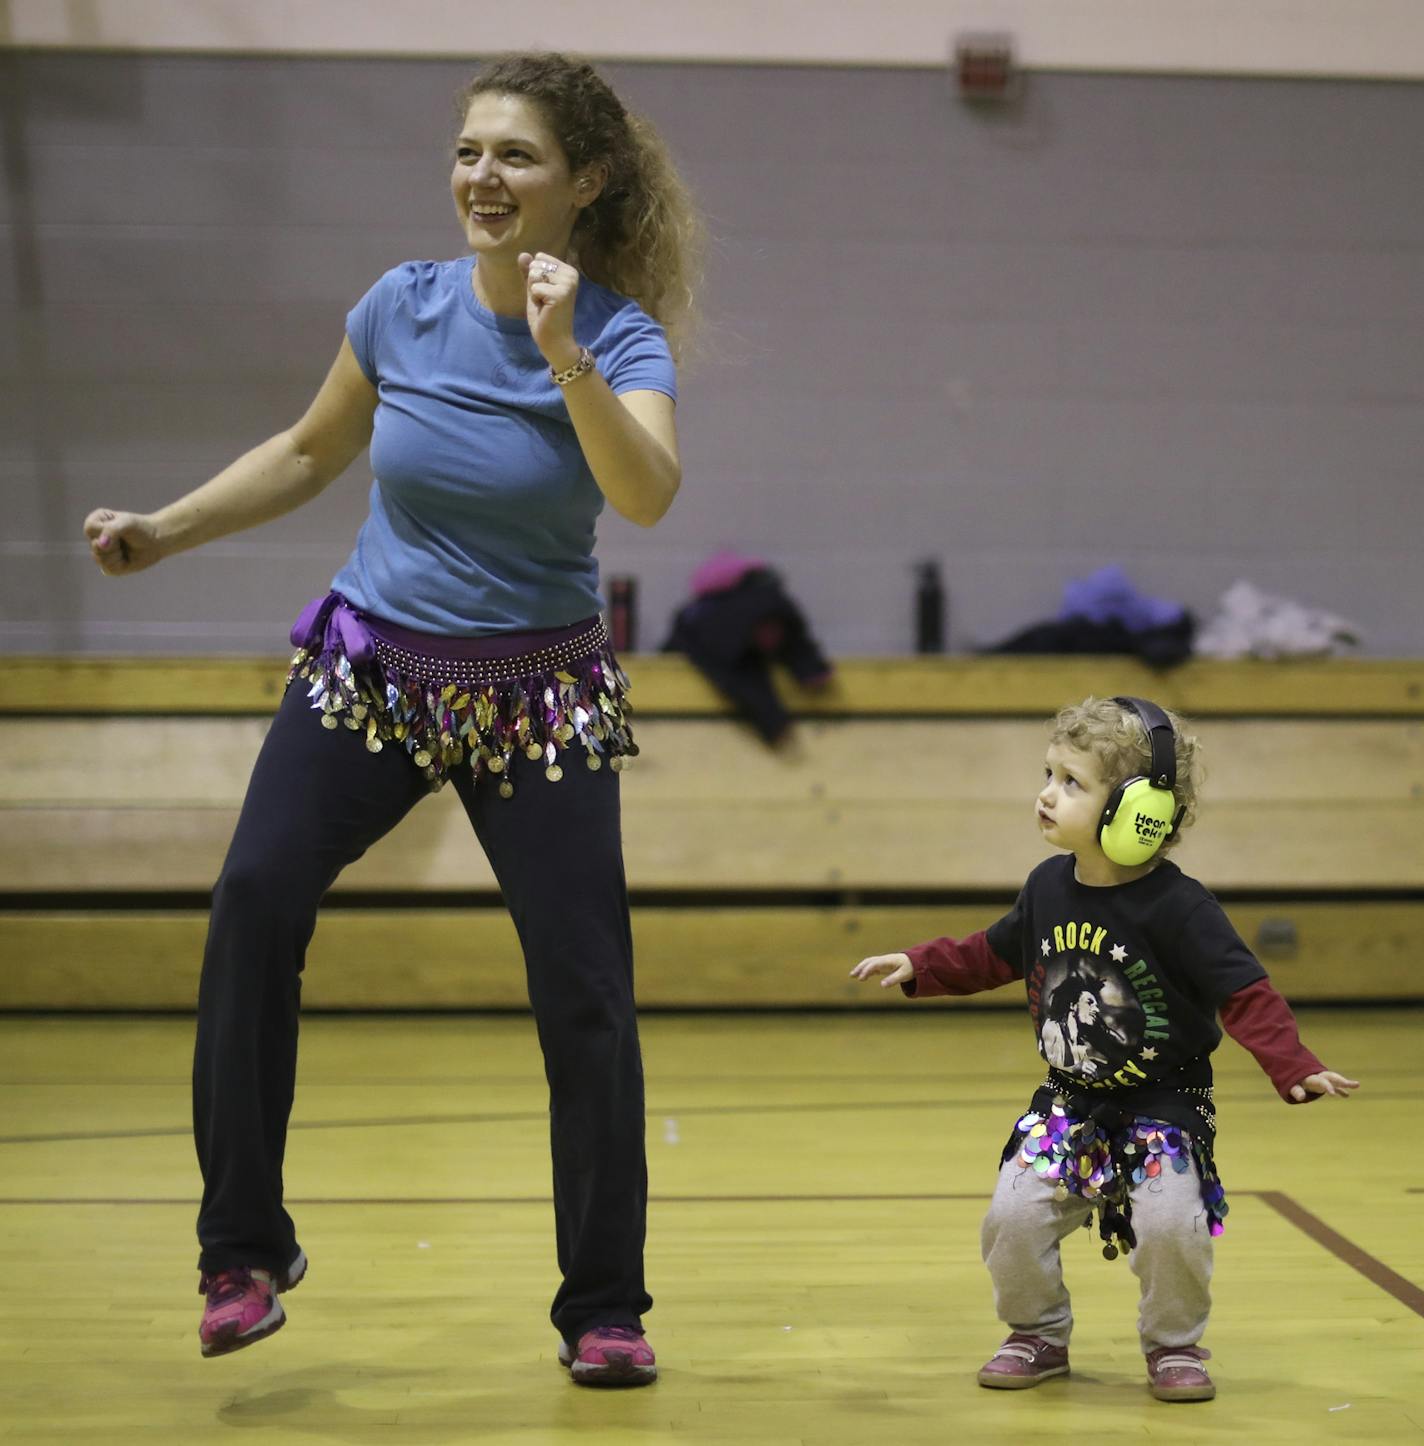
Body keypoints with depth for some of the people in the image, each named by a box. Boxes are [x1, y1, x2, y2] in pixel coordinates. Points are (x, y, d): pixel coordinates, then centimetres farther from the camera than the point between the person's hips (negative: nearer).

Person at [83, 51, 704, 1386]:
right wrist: (164, 531, 8)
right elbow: (310, 452, 14)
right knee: (254, 900, -19)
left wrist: (566, 357, -40)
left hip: (537, 698, -2)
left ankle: (604, 1311, 13)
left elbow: (646, 497, -31)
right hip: (371, 668, 2)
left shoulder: (620, 334, -11)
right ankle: (245, 1251, -2)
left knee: (583, 986, -5)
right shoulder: (403, 307, -3)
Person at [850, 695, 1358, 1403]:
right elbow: (996, 953, 18)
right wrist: (921, 966, 13)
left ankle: (1174, 1345, 8)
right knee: (1013, 1216, -9)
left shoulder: (1178, 906, -18)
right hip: (1068, 1101, 5)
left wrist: (1294, 1068, -30)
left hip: (1162, 1102, -4)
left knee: (1171, 1224, -21)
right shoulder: (1048, 887, -1)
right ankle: (1038, 1334, 18)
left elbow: (1244, 993, -19)